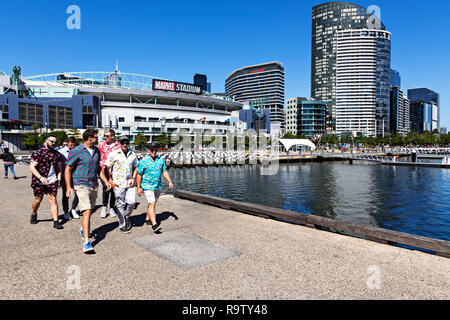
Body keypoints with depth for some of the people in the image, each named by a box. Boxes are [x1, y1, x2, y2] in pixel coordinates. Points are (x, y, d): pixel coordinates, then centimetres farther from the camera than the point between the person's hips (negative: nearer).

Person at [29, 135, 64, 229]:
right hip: (39, 181, -2)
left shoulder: (57, 154, 8)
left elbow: (59, 168, 16)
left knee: (53, 200, -2)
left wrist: (58, 179, 4)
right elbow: (32, 167, -10)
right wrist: (41, 177, -22)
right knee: (38, 200, 12)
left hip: (52, 181, 2)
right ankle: (34, 214, 41)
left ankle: (56, 222, -2)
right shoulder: (38, 152, -6)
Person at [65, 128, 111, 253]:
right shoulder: (76, 151, -9)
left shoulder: (96, 151, 10)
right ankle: (86, 242, -15)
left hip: (94, 185, 6)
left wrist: (106, 181, 11)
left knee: (89, 210, 17)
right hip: (81, 185, -6)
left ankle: (83, 229, 43)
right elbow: (68, 169, -6)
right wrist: (68, 187, -13)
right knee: (87, 212, -15)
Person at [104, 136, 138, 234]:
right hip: (118, 184, -3)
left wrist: (133, 178, 4)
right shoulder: (113, 154, 0)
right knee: (120, 204, 3)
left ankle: (126, 217, 25)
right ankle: (122, 225, 15)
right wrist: (110, 181, -5)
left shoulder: (133, 155, 9)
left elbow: (136, 167, 17)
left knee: (132, 202, -5)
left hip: (130, 183, 3)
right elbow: (107, 168, 2)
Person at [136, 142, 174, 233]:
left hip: (158, 186, 5)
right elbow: (139, 175, -3)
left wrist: (170, 182, 3)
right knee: (152, 204, -15)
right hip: (148, 186, -5)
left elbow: (165, 172, 13)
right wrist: (138, 188, -5)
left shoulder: (161, 160, 7)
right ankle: (154, 224, -22)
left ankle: (147, 219, 36)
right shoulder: (143, 161, -6)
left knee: (153, 204, 16)